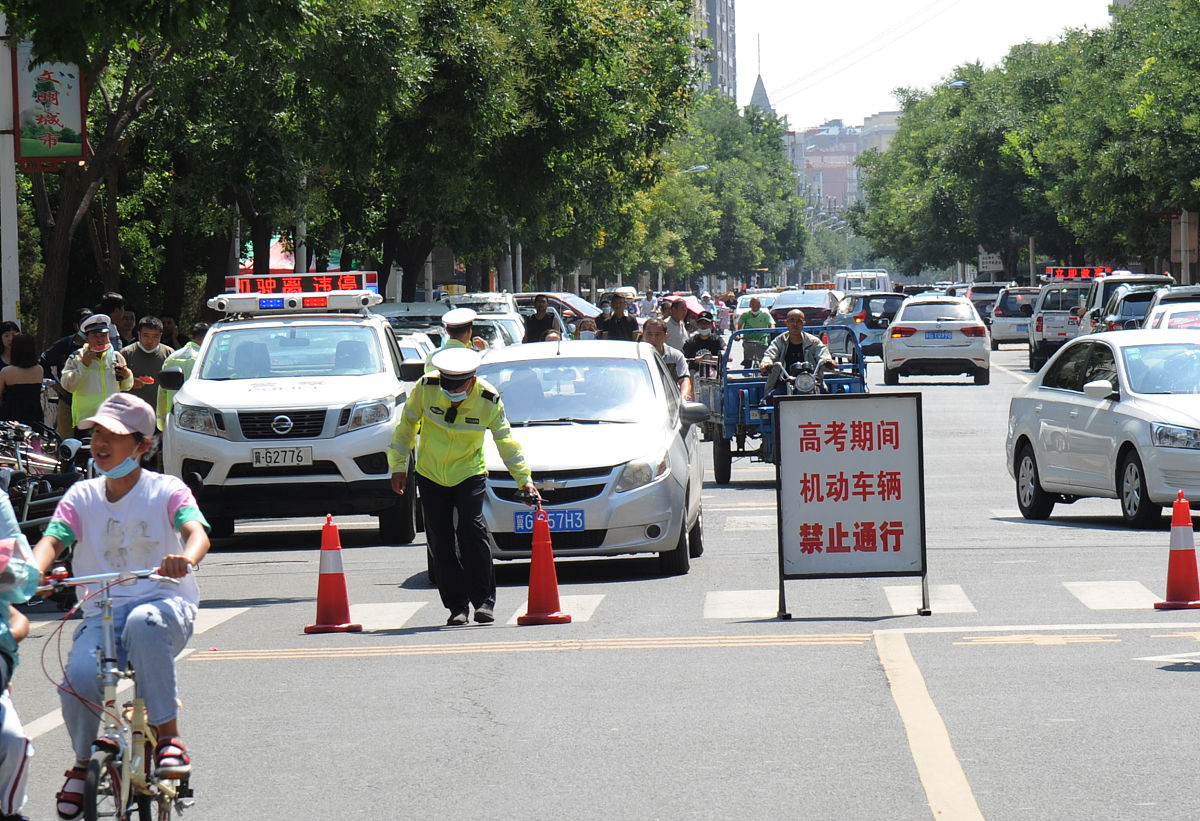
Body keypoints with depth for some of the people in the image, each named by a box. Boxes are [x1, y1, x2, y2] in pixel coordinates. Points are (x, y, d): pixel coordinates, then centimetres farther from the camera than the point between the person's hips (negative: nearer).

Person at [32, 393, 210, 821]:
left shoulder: (167, 490, 2)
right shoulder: (81, 496, 10)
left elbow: (196, 531, -17)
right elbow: (52, 539, -5)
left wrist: (186, 558, -42)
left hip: (164, 603, -2)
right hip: (102, 610, 3)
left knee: (144, 622, -40)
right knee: (79, 678, -27)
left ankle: (168, 736, -28)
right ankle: (84, 763, 5)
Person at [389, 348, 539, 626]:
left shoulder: (489, 401, -15)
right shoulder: (426, 388, -15)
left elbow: (505, 441, -3)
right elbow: (406, 425, -1)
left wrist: (524, 478, -7)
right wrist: (398, 466, 1)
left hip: (469, 475, -1)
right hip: (430, 475, 1)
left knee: (473, 532, -16)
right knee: (440, 540, -1)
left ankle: (484, 601, -6)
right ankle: (457, 606, 7)